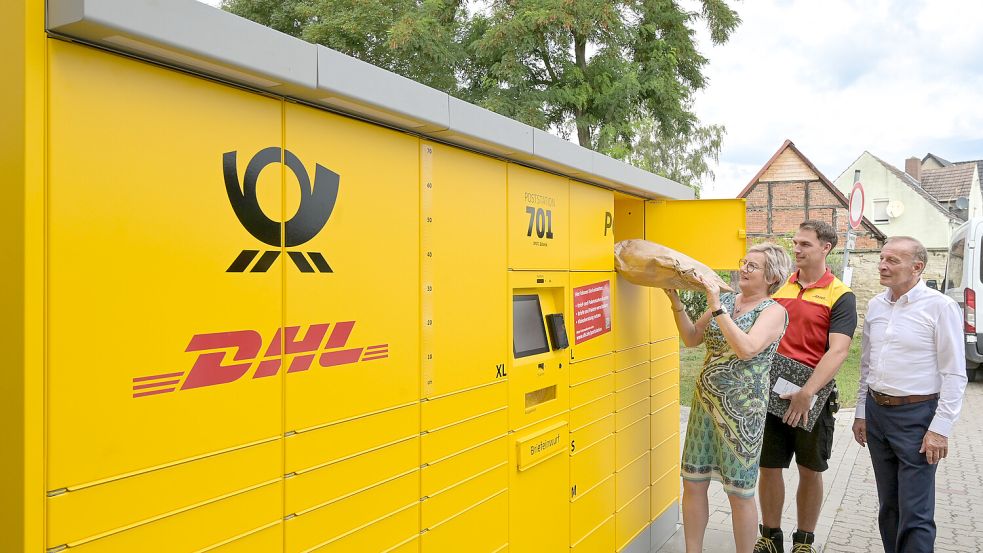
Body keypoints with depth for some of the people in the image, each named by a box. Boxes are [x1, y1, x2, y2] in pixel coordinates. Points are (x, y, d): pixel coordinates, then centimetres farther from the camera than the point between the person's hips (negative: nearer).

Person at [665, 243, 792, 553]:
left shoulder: (773, 311, -9)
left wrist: (716, 307, -24)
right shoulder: (724, 300, 8)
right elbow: (691, 339, 11)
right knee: (693, 484, 10)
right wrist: (675, 301, 1)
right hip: (705, 402, 6)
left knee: (739, 493, 6)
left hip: (742, 411, -5)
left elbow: (747, 349, -25)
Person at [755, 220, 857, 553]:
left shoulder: (840, 296, -6)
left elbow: (837, 351, -16)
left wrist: (807, 393, -27)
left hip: (814, 395, -3)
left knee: (810, 471, 10)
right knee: (769, 467, 8)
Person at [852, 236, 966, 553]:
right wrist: (861, 413, 14)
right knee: (888, 506, 15)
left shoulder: (940, 307, -10)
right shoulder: (875, 305, 9)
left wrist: (940, 429, -14)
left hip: (917, 414, -6)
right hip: (876, 411, 6)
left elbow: (954, 374, -11)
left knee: (915, 514, -3)